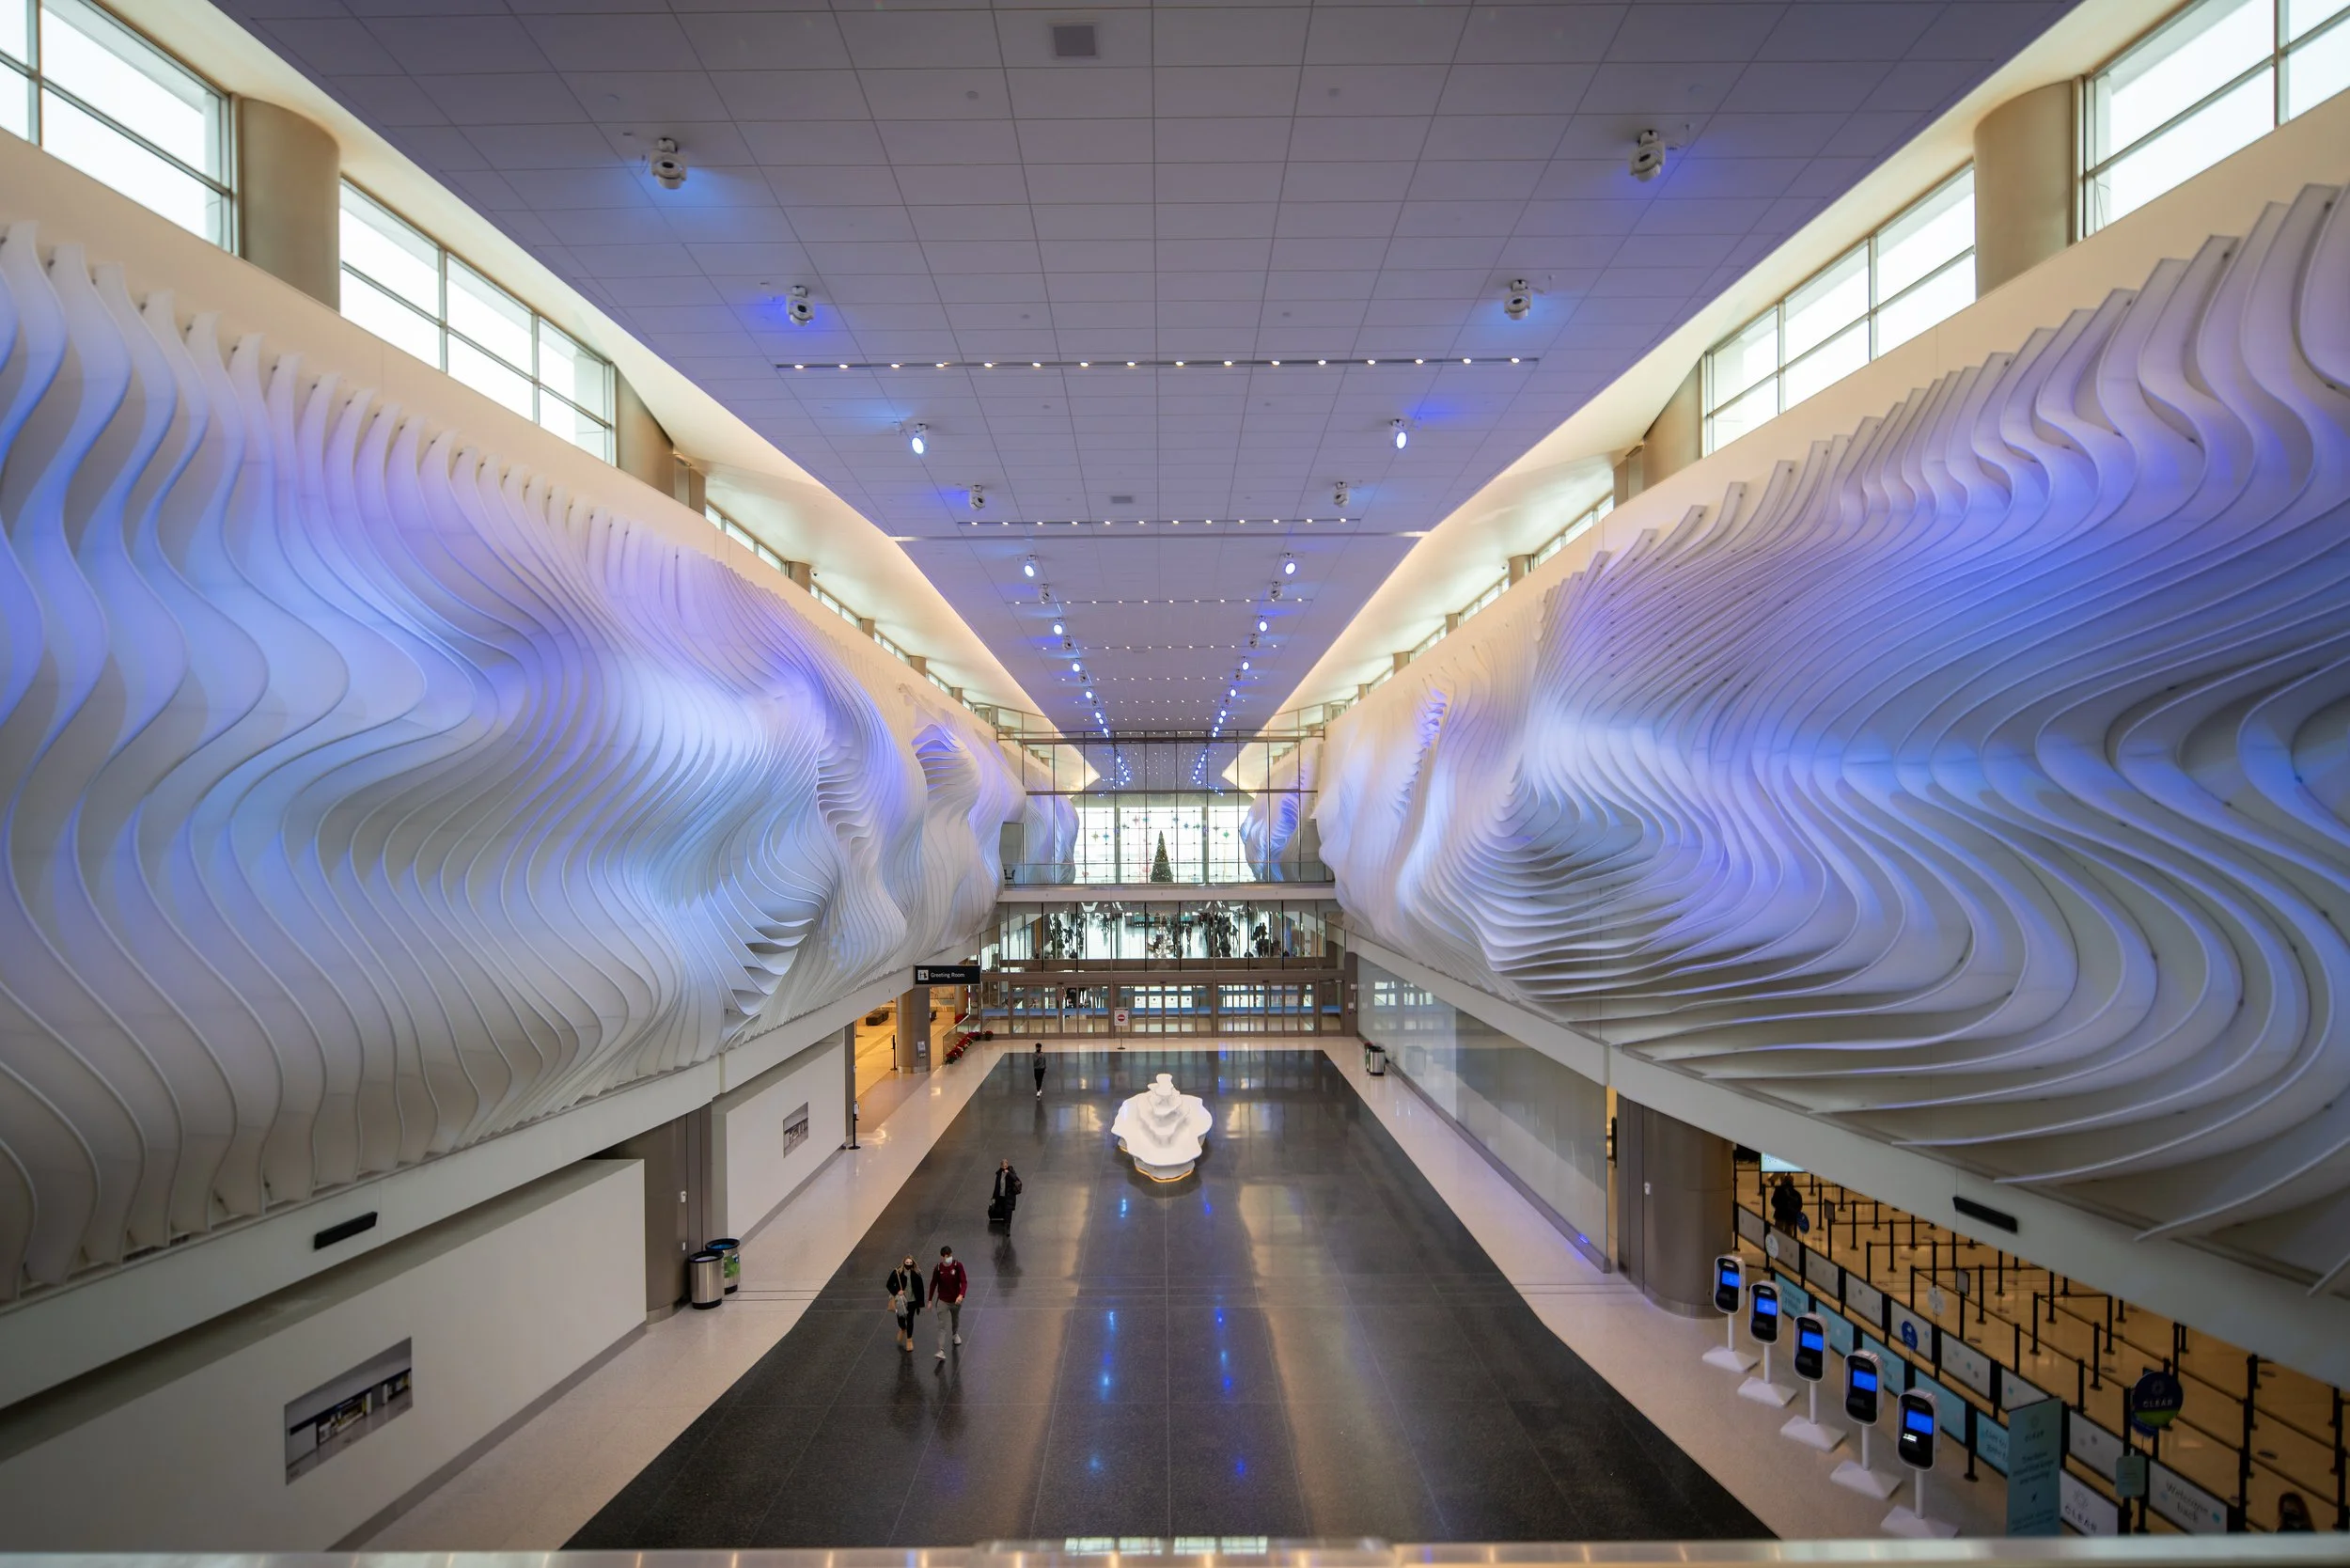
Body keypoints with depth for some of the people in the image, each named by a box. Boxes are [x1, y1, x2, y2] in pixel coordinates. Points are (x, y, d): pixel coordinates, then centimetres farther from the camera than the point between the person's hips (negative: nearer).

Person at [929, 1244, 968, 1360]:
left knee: (955, 1319, 27)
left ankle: (955, 1334, 57)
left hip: (956, 1300, 1)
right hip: (942, 1301, -1)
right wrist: (930, 1300, 3)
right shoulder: (938, 1268, -15)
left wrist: (961, 1295, -37)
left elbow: (964, 1281, -21)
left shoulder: (958, 1265, -18)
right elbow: (933, 1284, -2)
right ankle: (941, 1351, -16)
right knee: (942, 1326, -11)